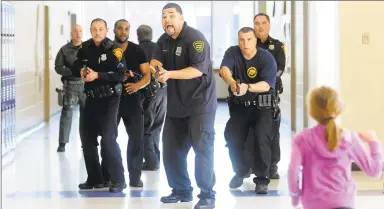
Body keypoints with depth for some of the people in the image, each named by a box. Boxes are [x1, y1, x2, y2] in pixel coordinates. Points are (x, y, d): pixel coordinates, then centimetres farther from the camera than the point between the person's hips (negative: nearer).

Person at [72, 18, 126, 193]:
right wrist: (81, 71, -7)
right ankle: (95, 179, 21)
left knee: (108, 139, -13)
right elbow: (75, 68, 16)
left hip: (108, 99, -6)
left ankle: (118, 180, -5)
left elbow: (120, 74, -20)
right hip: (91, 99, 6)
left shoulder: (113, 49, -12)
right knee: (88, 140, 9)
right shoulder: (85, 48, 5)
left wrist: (97, 75, -25)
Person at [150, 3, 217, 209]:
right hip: (175, 103, 8)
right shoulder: (164, 40, 9)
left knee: (202, 149, -7)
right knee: (171, 149, 11)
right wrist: (155, 67, -25)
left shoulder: (195, 38, -16)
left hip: (200, 103, -8)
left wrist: (169, 74, -33)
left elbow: (198, 69, -25)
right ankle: (181, 190, 23)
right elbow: (155, 61, -1)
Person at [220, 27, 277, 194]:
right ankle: (240, 171, 11)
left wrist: (248, 87, -47)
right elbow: (224, 69, -27)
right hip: (239, 106, 2)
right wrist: (232, 83, -50)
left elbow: (266, 85, -27)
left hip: (261, 106, -2)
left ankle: (262, 178, -8)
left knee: (261, 137, -25)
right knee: (231, 137, -17)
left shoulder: (267, 58, -13)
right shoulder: (232, 53, -6)